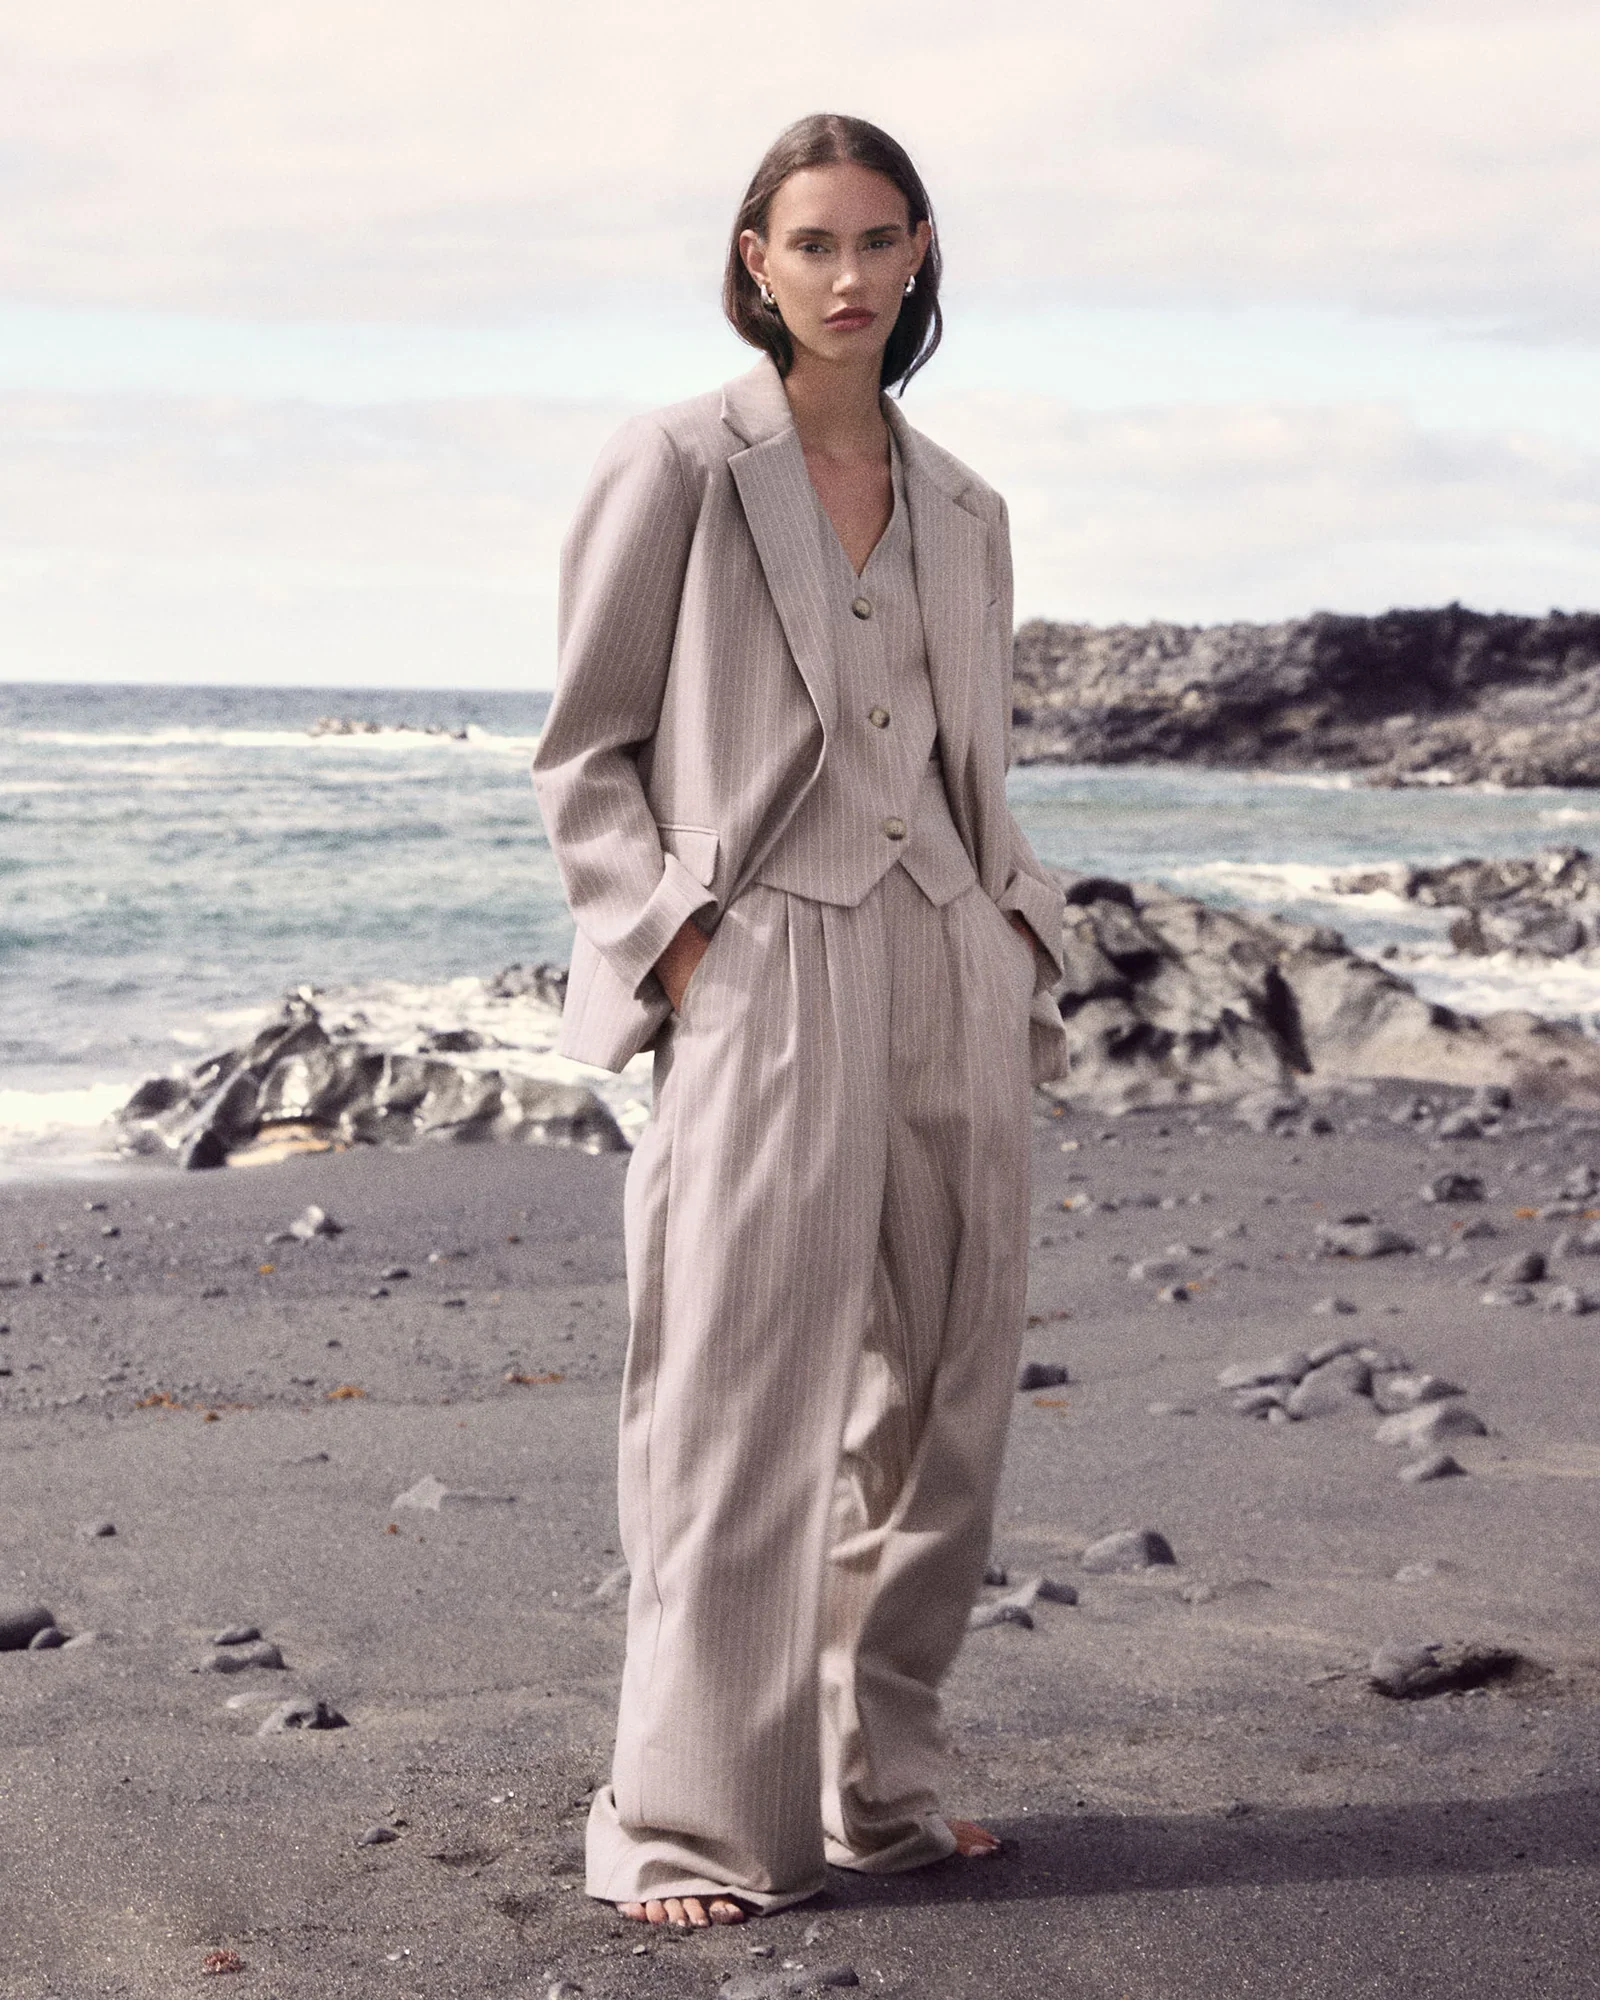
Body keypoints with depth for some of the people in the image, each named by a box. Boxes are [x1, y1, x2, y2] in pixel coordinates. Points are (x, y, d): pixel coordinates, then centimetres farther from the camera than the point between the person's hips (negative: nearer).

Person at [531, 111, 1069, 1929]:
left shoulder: (962, 512, 15)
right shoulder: (676, 470, -1)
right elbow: (583, 754, 0)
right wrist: (674, 939, -11)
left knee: (936, 1403, 9)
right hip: (765, 979, -6)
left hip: (952, 979, 6)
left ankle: (878, 1784, 22)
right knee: (742, 1414, -5)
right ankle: (692, 1824, 4)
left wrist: (1019, 948, 9)